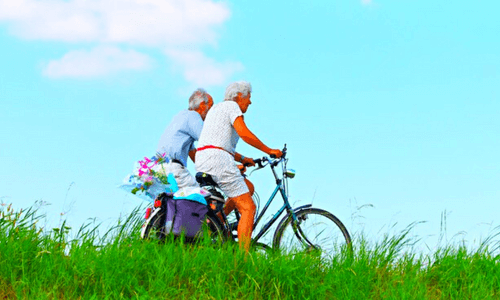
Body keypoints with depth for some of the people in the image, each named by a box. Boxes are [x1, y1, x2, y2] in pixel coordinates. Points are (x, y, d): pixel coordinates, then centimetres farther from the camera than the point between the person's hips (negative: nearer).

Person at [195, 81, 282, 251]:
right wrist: (269, 151, -6)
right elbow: (244, 133, -14)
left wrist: (242, 158, 24)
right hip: (217, 159, -9)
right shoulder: (231, 105, 0)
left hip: (202, 162, 9)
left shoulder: (216, 108, 29)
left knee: (248, 188, 23)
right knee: (248, 208, -8)